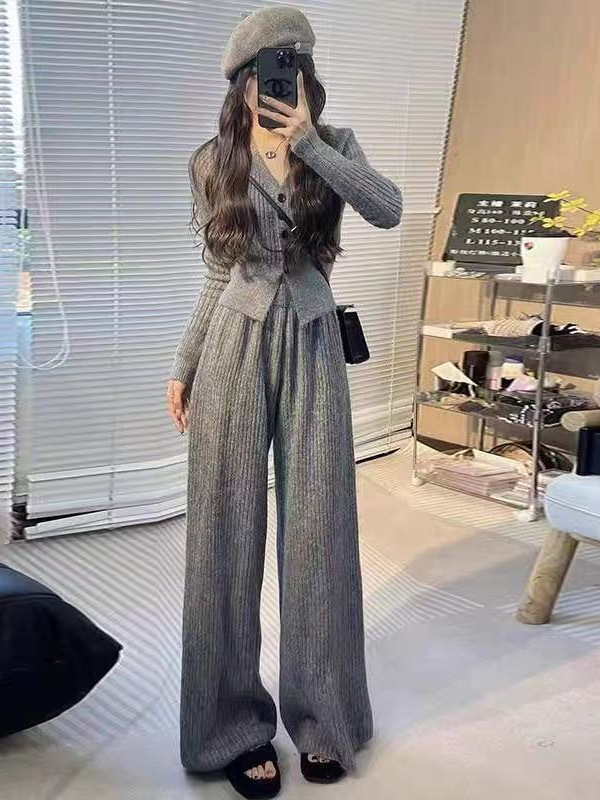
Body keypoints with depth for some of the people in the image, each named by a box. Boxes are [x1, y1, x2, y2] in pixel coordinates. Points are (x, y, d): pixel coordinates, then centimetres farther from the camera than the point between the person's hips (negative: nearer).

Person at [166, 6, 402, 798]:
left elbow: (388, 210, -14)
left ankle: (318, 714, 21)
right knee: (229, 530, 2)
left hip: (312, 346, 1)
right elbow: (220, 275, 9)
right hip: (235, 346, 0)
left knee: (318, 527, 4)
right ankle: (234, 723, 16)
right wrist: (182, 367, 6)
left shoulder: (335, 144, 5)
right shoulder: (213, 161, 5)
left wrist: (307, 143, -19)